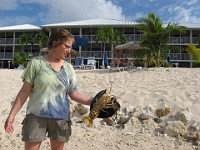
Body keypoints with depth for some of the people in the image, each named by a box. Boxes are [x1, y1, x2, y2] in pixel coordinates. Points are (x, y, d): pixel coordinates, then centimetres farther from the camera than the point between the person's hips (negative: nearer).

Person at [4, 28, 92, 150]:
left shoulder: (68, 68, 4)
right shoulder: (37, 63, -5)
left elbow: (73, 93, 5)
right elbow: (25, 91, -3)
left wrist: (93, 102, -6)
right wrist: (12, 114, -5)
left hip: (61, 117, 3)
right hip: (36, 116, -2)